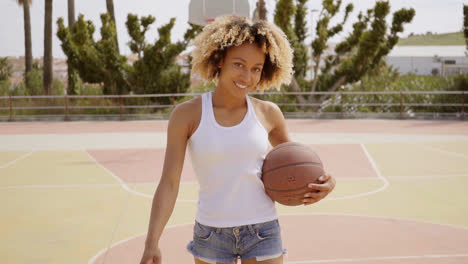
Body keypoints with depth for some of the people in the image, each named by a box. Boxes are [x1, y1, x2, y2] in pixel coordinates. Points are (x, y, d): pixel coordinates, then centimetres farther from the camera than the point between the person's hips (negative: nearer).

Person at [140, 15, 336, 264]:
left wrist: (325, 182, -9)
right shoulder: (186, 114, -8)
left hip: (262, 233, 0)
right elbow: (168, 183, -10)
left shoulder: (268, 113, -3)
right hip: (210, 234, 0)